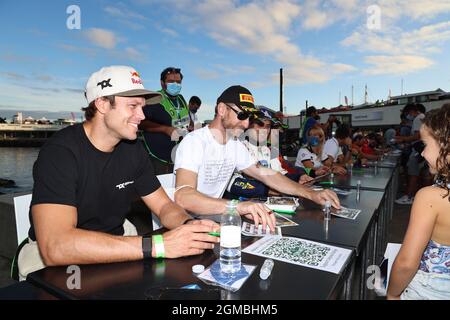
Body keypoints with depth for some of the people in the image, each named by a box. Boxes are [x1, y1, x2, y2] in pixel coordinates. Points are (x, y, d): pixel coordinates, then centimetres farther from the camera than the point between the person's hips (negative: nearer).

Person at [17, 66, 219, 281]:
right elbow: (55, 247, -34)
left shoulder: (133, 149, -4)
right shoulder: (60, 151, -22)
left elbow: (164, 206, -1)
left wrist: (189, 225, -23)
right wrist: (156, 245, -38)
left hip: (116, 243, 4)